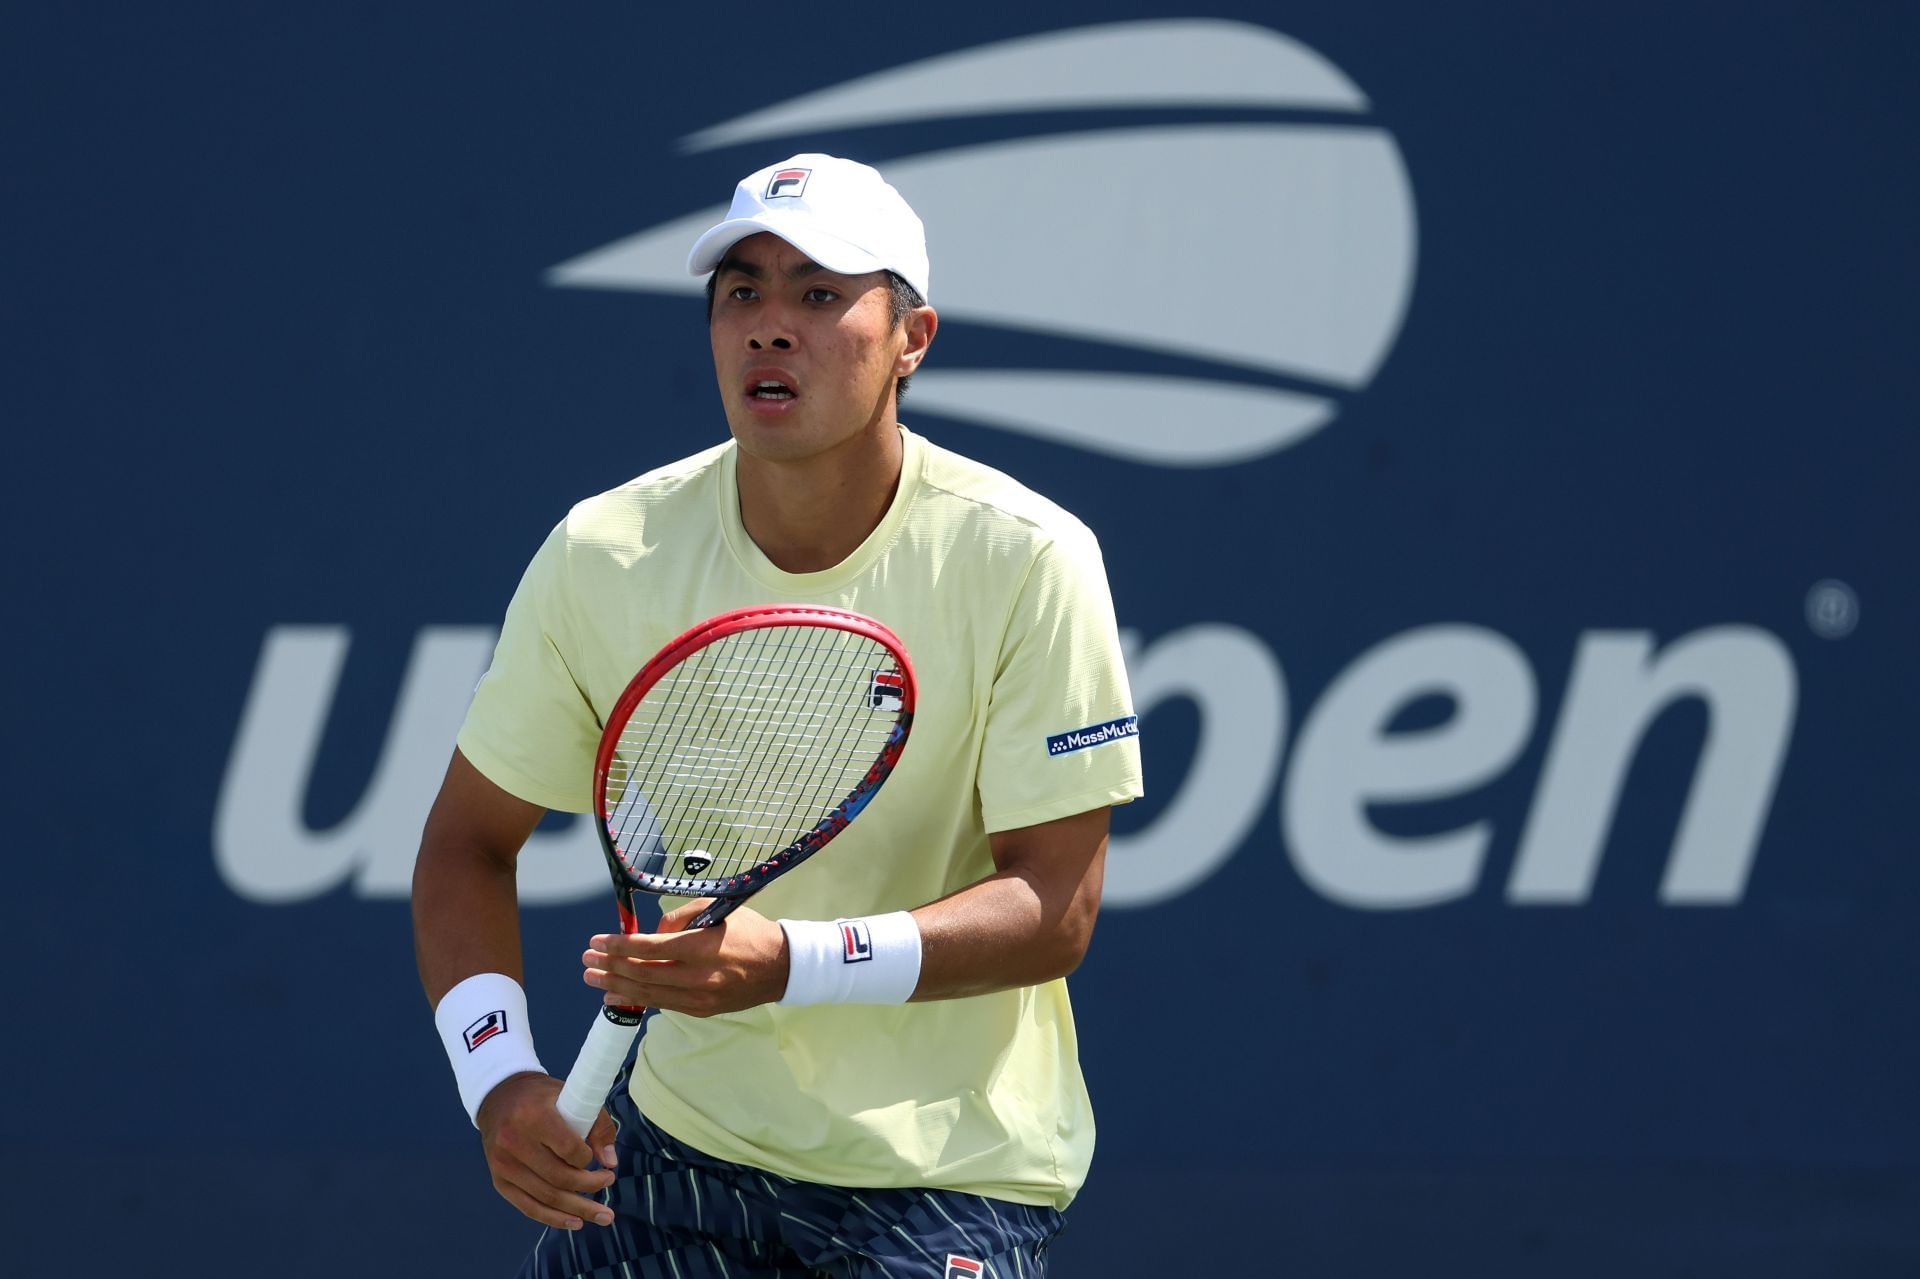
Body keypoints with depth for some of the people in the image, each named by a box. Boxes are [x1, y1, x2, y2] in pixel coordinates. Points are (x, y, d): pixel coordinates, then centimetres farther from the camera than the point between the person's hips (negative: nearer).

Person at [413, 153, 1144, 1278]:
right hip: (685, 1131, 3)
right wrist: (499, 1075, -16)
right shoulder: (603, 559, -9)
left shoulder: (1027, 561, -17)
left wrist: (789, 963, -32)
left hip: (951, 1176, -3)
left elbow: (1055, 909, -17)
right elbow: (470, 840, 2)